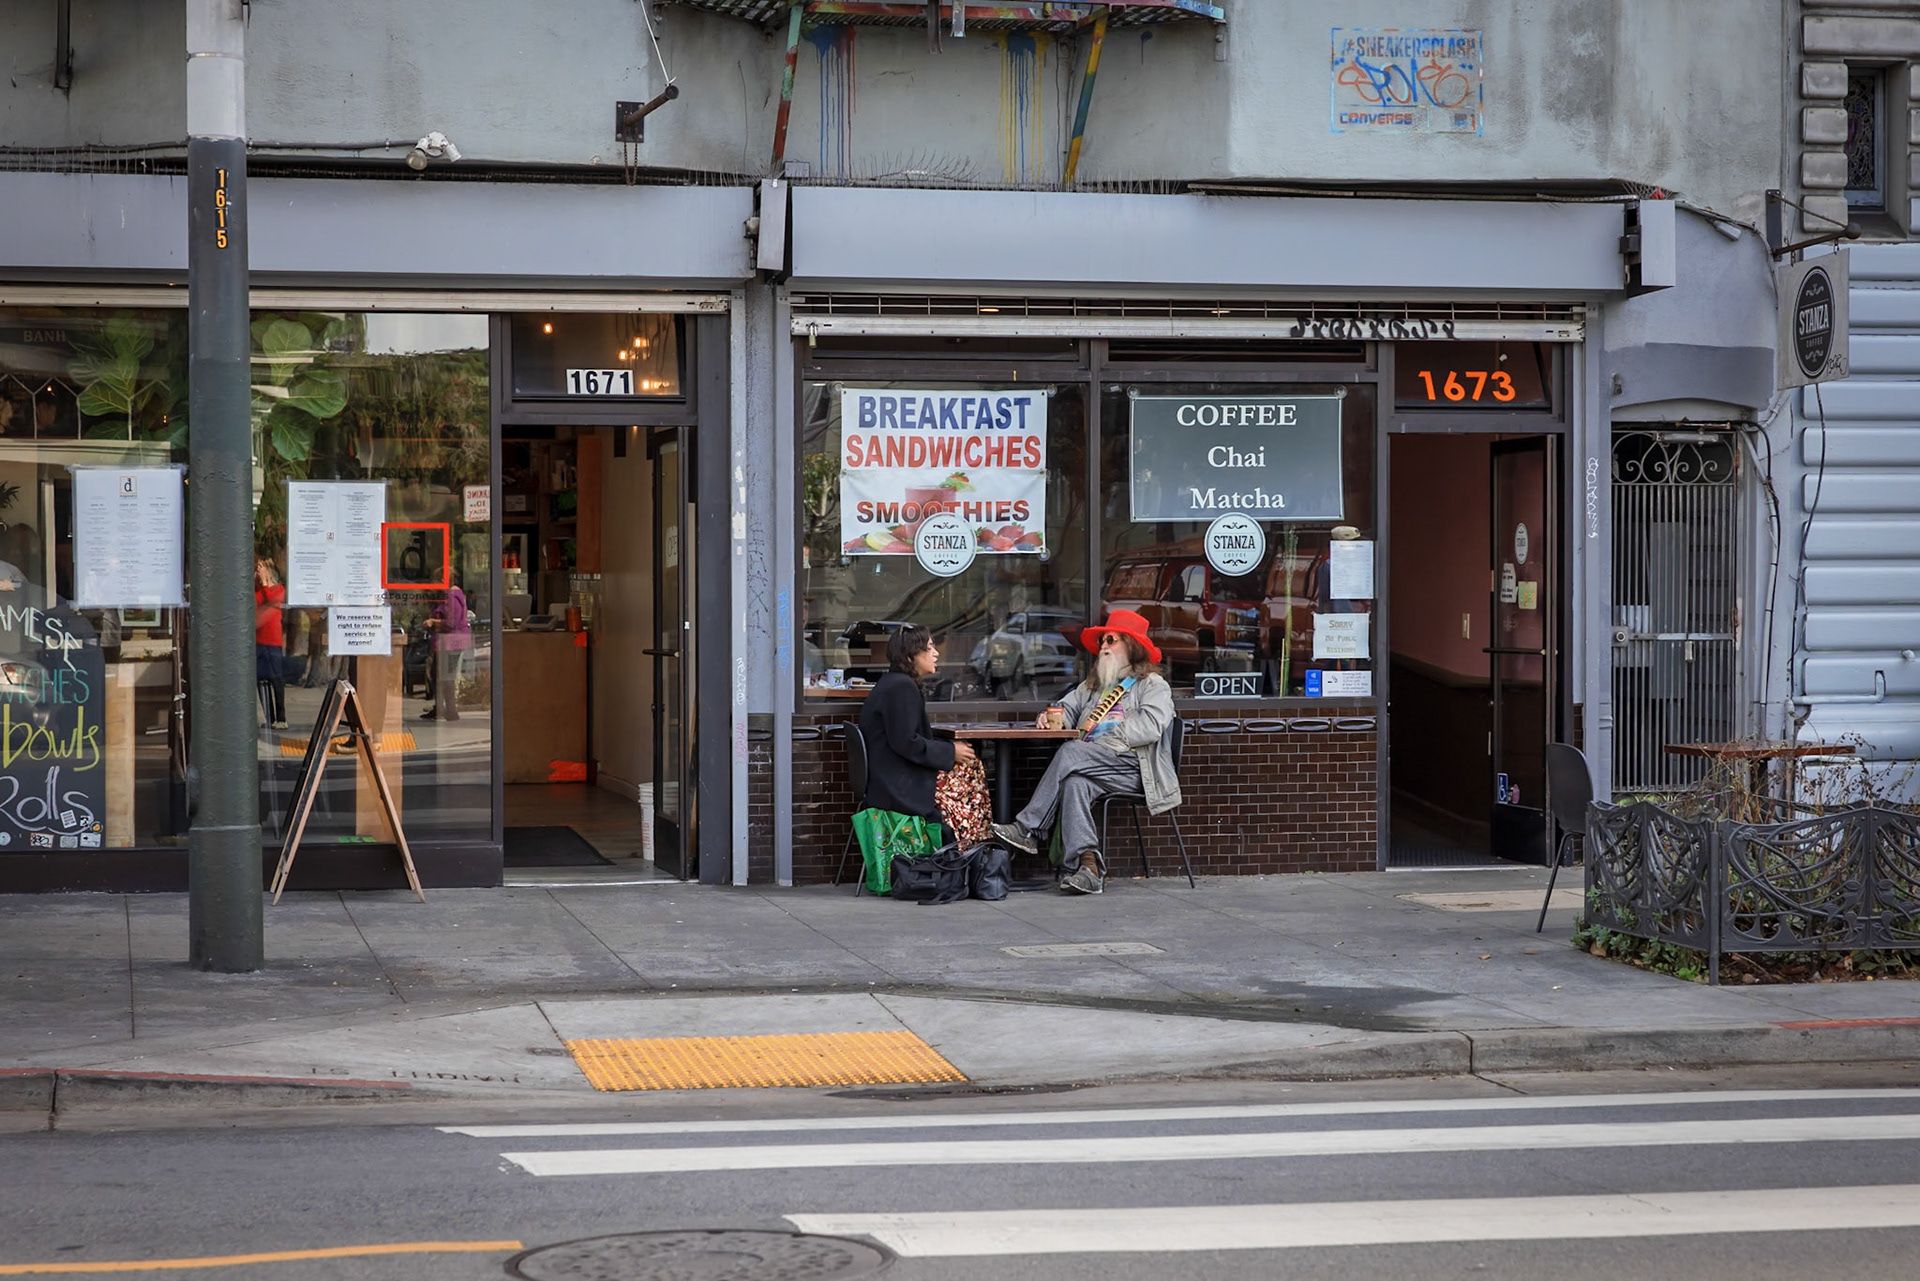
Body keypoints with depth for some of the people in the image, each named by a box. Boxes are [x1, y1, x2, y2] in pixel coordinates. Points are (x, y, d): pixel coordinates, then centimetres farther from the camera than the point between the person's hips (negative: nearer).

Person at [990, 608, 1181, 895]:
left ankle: (1028, 829, -29)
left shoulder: (1154, 685, 10)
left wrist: (1104, 738, -13)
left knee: (1070, 752, -29)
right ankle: (1088, 865, -47)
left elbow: (1150, 727, -7)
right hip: (1089, 765, 5)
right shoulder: (1093, 685, 33)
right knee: (1073, 783, -33)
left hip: (1132, 768, -5)